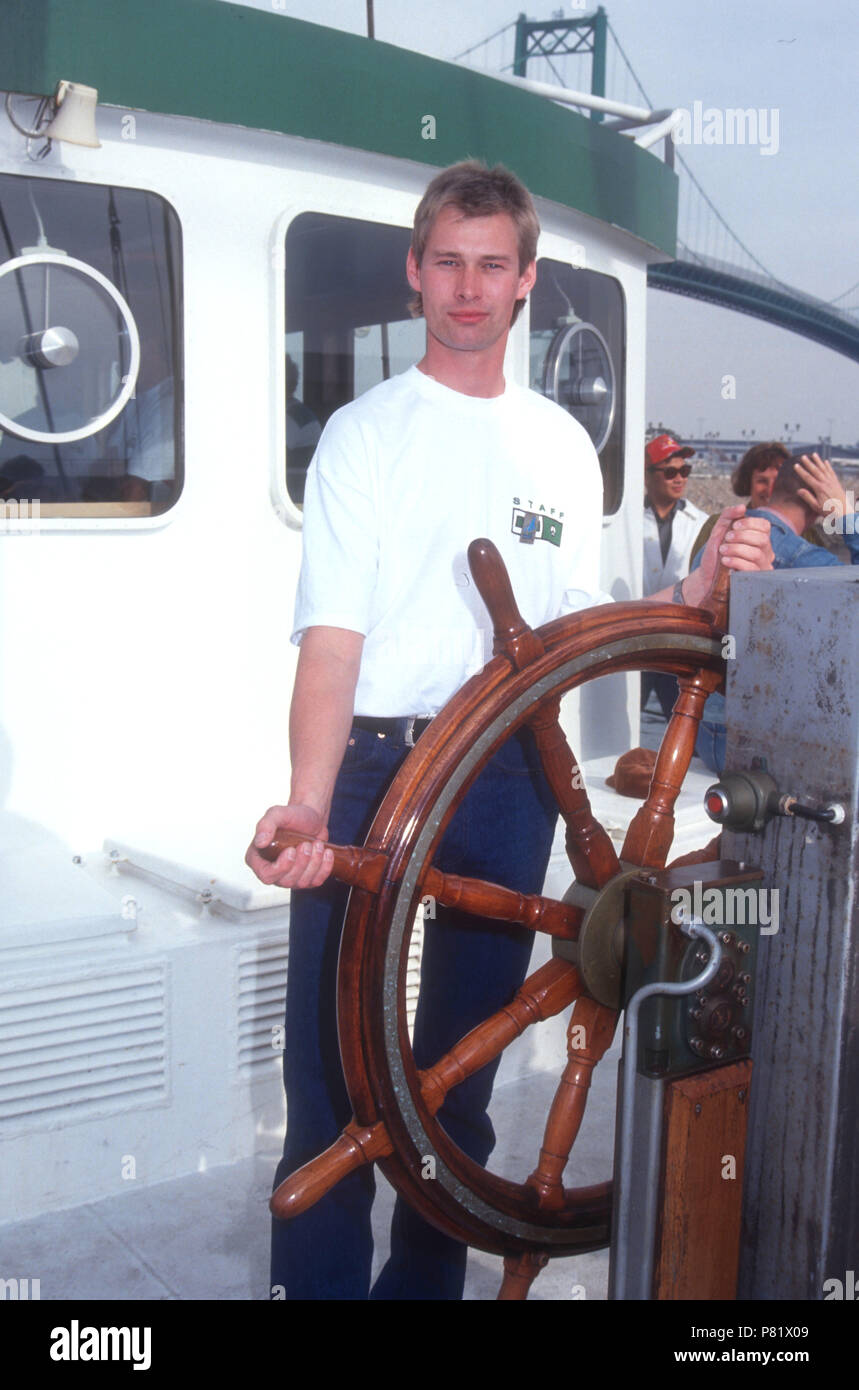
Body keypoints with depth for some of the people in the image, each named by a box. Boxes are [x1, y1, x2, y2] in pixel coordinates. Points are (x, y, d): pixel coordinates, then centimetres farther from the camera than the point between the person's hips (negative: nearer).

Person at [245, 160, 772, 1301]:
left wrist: (701, 587, -2)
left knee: (461, 1071, 13)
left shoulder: (563, 445, 13)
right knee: (334, 1069, -3)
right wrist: (309, 802, -26)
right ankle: (318, 1283, 16)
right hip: (370, 767, -3)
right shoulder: (365, 432, 1)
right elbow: (332, 635, -11)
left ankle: (427, 1280, 31)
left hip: (509, 780, 3)